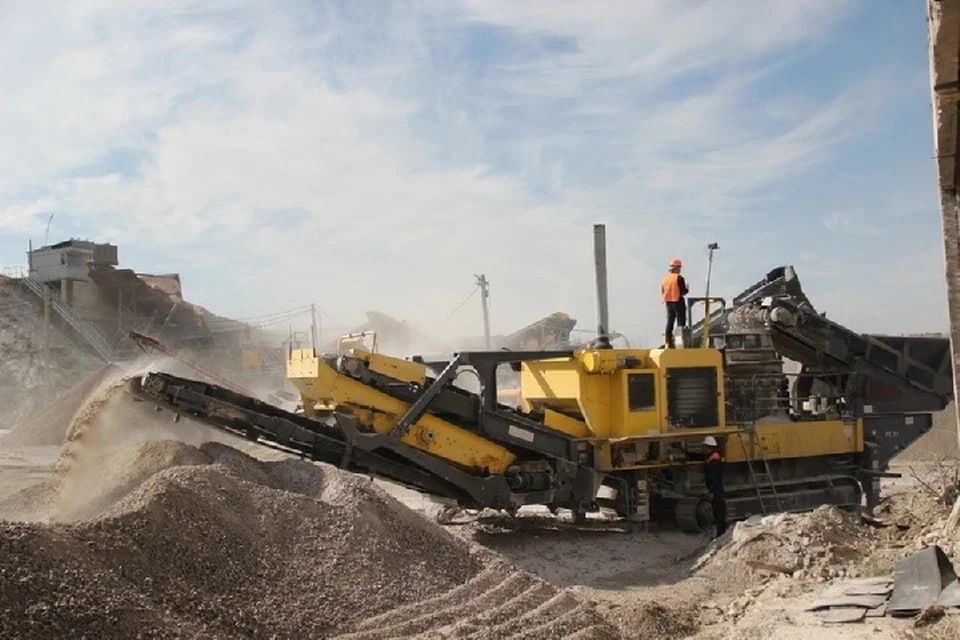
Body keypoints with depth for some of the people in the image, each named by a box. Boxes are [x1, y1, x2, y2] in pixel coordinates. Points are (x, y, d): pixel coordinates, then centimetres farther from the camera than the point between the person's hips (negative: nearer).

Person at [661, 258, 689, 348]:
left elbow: (662, 292, 9)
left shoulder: (665, 278, 6)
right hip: (678, 302, -6)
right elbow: (683, 292, -14)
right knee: (681, 322, 0)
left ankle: (669, 343, 12)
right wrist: (687, 289, 6)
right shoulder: (679, 278, -13)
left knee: (669, 322, 11)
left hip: (669, 302, 6)